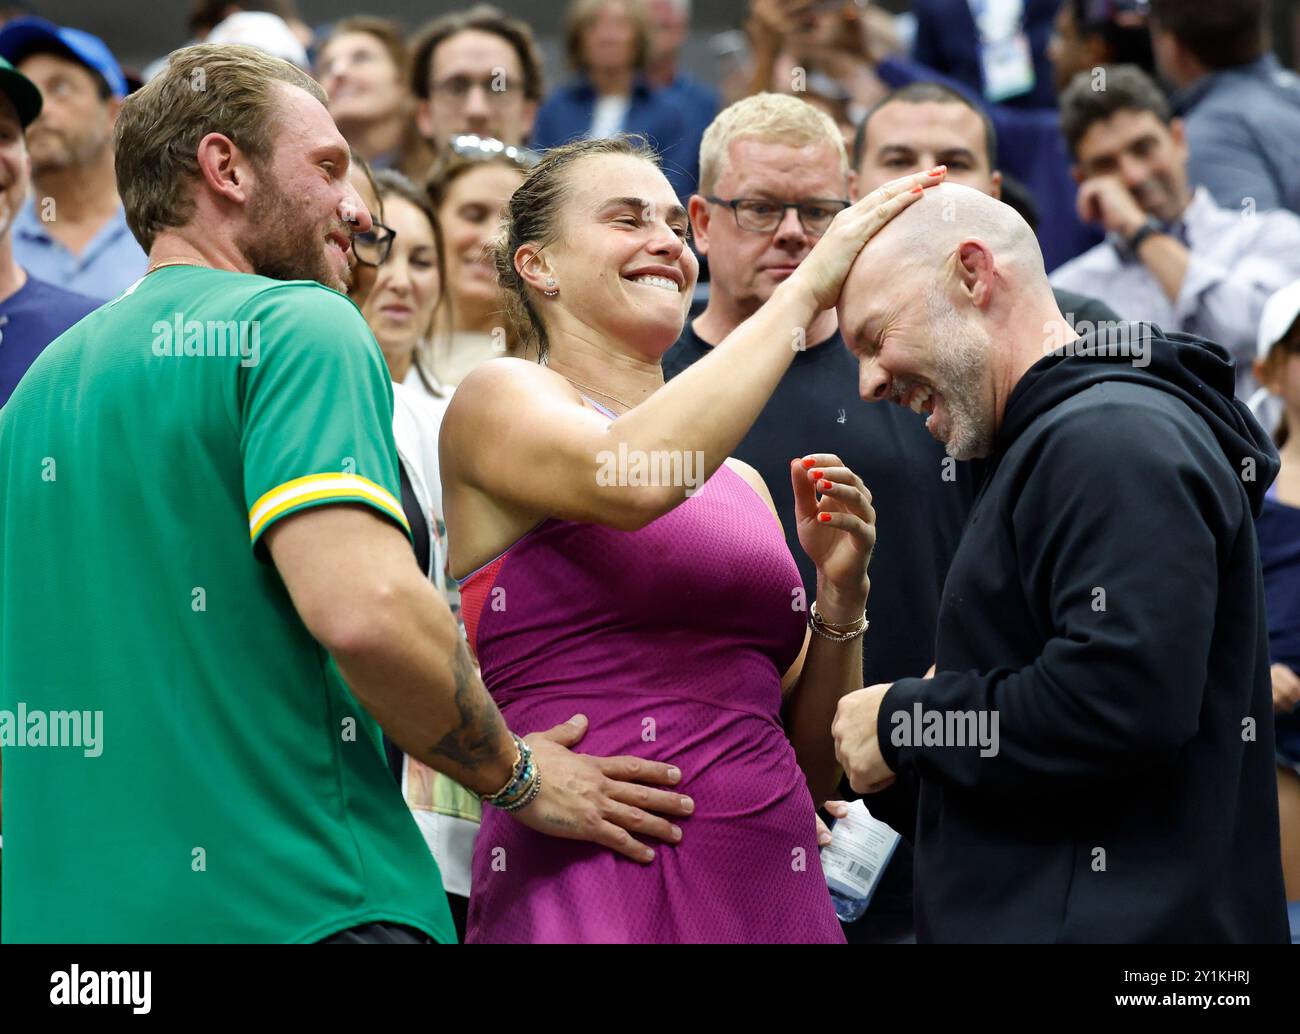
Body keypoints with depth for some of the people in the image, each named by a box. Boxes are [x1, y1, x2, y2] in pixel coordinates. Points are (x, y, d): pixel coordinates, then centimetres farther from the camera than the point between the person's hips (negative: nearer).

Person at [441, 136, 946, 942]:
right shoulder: (500, 399, 2)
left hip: (773, 890, 6)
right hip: (585, 890, -6)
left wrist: (840, 592, 2)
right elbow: (634, 476, -21)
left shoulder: (741, 480, 18)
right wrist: (806, 289, -13)